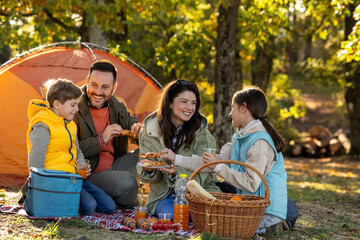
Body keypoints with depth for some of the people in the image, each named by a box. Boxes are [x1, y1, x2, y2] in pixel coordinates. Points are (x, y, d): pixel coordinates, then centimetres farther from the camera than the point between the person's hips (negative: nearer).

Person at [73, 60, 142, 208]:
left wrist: (138, 129, -9)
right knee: (127, 182, -32)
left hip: (114, 165, 7)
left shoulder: (117, 106, 4)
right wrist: (101, 140, -25)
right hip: (89, 174, -7)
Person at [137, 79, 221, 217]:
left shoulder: (202, 133, -7)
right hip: (163, 194, 0)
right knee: (169, 213, -34)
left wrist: (176, 173, -31)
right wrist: (149, 171, -22)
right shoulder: (149, 130, -1)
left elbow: (199, 176, -10)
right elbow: (145, 175, 4)